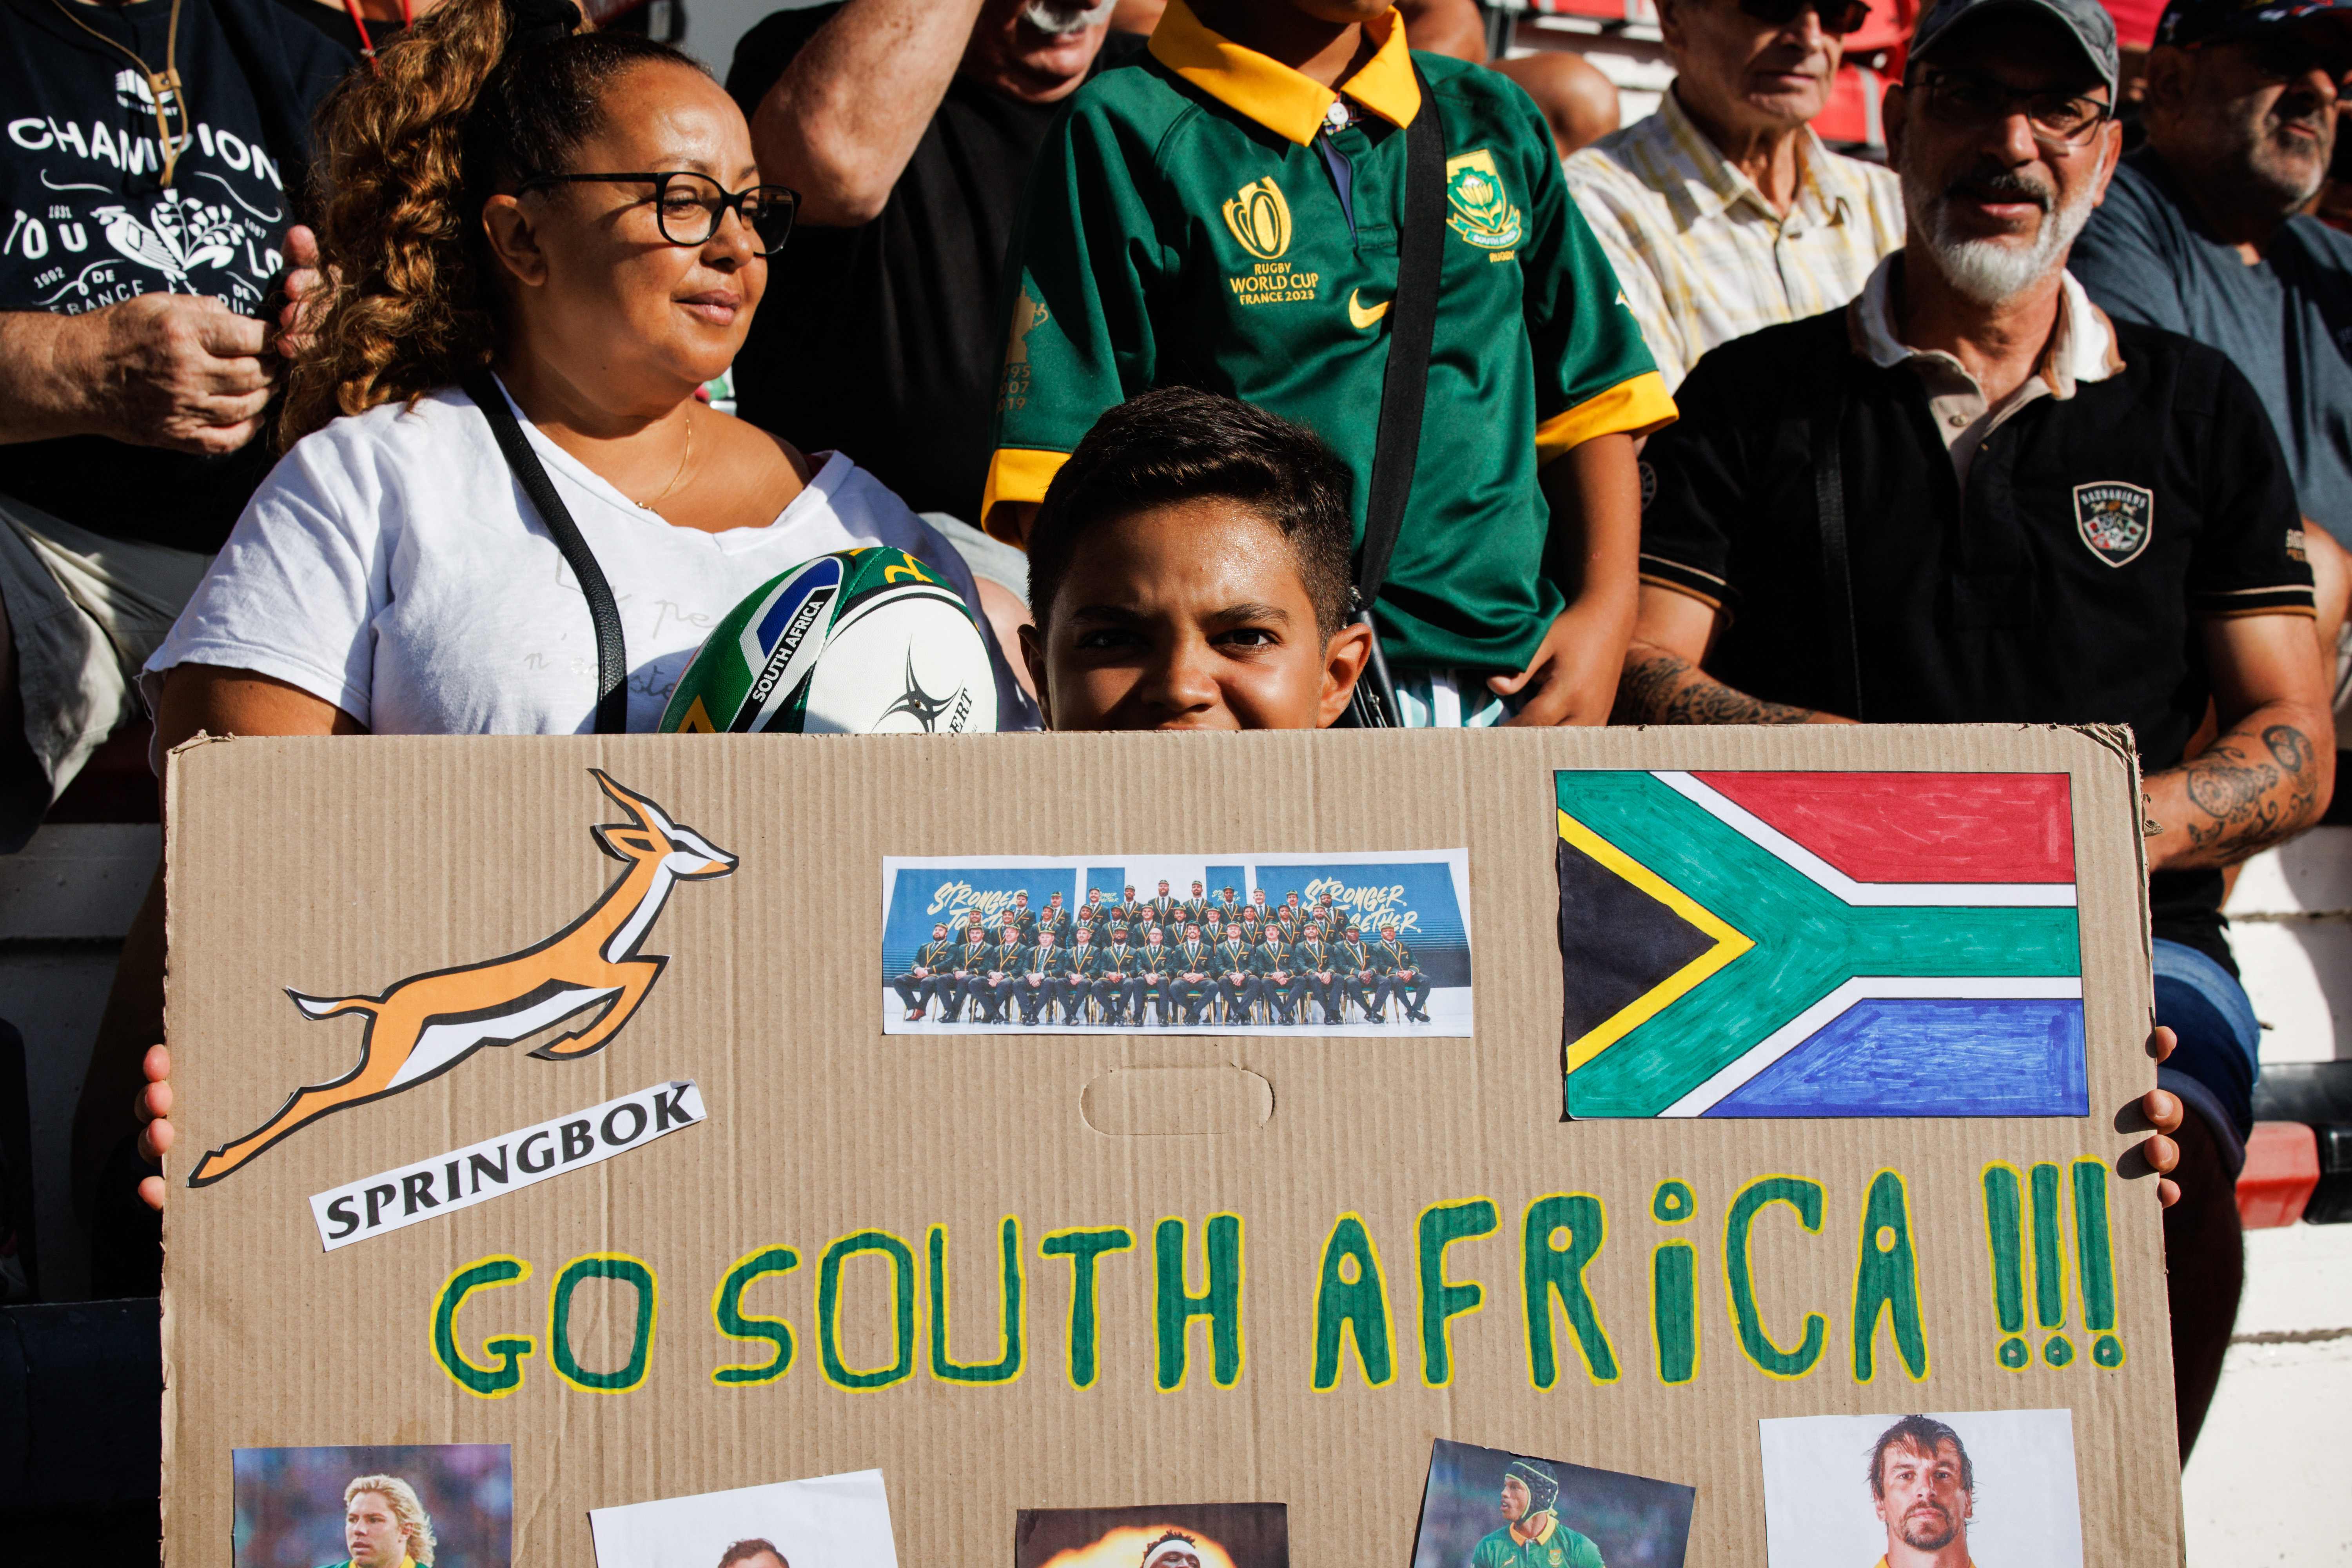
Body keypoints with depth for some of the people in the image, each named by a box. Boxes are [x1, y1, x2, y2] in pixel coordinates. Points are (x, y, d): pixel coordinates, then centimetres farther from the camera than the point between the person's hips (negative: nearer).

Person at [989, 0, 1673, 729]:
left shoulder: (1494, 120, 15)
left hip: (1521, 684, 4)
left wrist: (1605, 614, 1)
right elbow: (1056, 479, -8)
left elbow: (1595, 396, 17)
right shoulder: (1125, 133, -3)